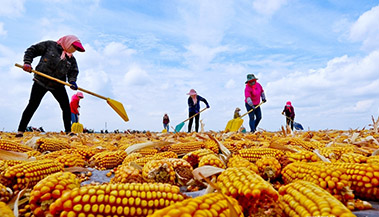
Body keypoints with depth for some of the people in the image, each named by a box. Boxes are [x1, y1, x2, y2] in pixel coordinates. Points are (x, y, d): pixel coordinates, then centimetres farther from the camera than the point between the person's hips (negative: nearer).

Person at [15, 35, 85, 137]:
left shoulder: (71, 59, 10)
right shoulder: (50, 45, -1)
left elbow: (73, 71, 4)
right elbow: (32, 50, 0)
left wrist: (72, 81, -17)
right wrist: (27, 62, -15)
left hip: (58, 85, 4)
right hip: (41, 81, -4)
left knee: (66, 107, 0)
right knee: (32, 105, -6)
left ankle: (68, 131, 10)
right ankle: (20, 131, 2)